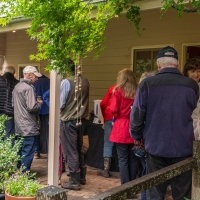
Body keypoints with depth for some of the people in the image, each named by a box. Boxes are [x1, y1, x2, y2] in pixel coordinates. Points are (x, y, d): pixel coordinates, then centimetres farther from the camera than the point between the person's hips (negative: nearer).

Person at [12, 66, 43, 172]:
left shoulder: (17, 86, 12)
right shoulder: (29, 88, -18)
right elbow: (32, 107, -25)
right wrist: (39, 103, -4)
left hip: (19, 126, 9)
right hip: (29, 127, -9)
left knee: (21, 151, 19)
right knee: (28, 152, -1)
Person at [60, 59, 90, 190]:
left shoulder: (66, 82, -16)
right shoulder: (85, 81, 1)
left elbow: (61, 103, -13)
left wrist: (59, 110, 6)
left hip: (69, 121, -6)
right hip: (81, 120, 6)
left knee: (70, 151, 3)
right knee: (79, 150, 19)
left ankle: (74, 182, 9)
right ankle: (82, 177, 27)